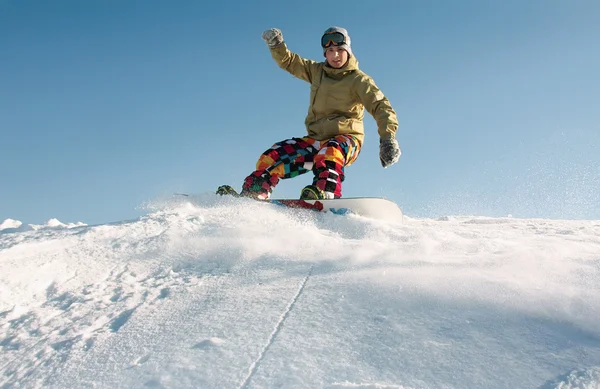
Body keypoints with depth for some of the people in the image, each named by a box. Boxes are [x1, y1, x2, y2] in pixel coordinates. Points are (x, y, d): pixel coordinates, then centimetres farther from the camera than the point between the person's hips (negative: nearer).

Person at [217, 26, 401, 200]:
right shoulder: (316, 71, 13)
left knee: (329, 151, -41)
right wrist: (276, 44, -3)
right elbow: (288, 61, 20)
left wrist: (388, 137, -32)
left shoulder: (358, 80, -4)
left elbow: (380, 106, -15)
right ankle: (251, 194, -15)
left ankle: (325, 193, -64)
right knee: (273, 156, -11)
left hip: (346, 140, -5)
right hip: (315, 139, 6)